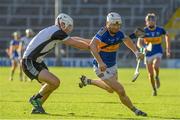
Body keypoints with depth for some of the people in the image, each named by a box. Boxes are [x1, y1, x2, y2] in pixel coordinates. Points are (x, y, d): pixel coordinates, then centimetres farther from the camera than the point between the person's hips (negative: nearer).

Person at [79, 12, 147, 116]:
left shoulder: (119, 34, -6)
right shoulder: (103, 33, -28)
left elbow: (127, 40, 13)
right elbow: (92, 45, -43)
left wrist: (136, 52, -4)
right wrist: (100, 62, -53)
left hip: (113, 66, 8)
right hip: (102, 68, -8)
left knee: (111, 89, 30)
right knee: (121, 91, -9)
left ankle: (88, 81, 46)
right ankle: (135, 110, 11)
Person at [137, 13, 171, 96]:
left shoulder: (160, 30, -6)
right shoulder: (144, 31, -10)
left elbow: (166, 35, 16)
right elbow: (139, 43, -19)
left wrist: (168, 48, 17)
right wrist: (144, 47, -42)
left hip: (157, 53, -1)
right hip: (148, 54, 1)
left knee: (155, 66, -31)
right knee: (150, 74, 5)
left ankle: (157, 77, 3)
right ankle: (154, 90, 29)